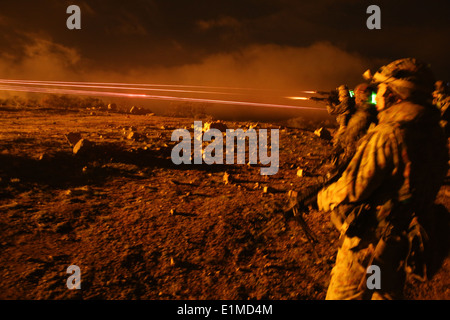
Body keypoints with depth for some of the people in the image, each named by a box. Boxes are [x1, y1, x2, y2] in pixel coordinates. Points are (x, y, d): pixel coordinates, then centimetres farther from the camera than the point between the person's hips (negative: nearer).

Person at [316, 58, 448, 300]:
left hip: (369, 241, -7)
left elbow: (351, 191, -20)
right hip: (404, 240, 8)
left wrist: (323, 197, -4)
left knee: (343, 295, 10)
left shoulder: (387, 137, -26)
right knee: (389, 293, 27)